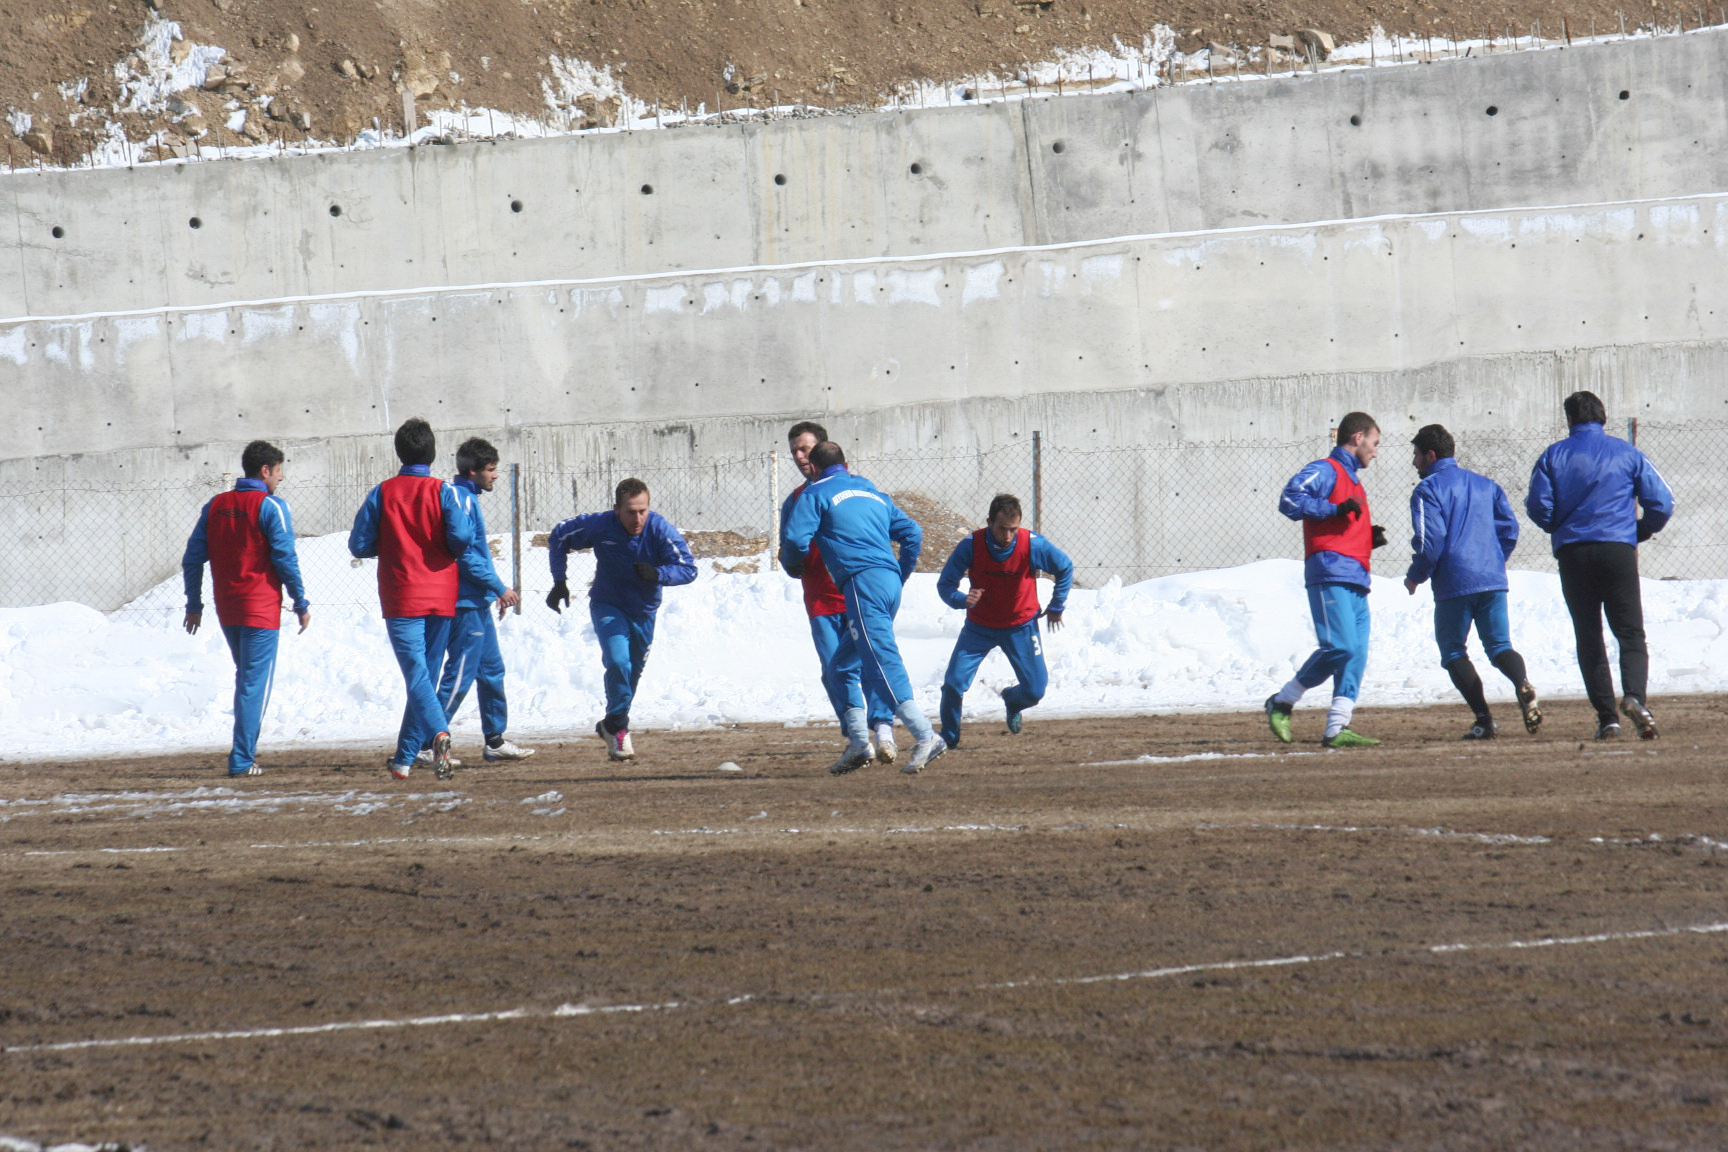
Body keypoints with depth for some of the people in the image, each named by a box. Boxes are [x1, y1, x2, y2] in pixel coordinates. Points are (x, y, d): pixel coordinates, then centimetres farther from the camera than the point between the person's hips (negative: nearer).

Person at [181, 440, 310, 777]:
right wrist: (301, 604, -5)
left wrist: (194, 605, 15)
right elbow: (285, 559, -13)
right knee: (256, 683, -4)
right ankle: (242, 759, -9)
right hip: (261, 609, -6)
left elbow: (192, 559, 9)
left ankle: (245, 748, 21)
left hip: (227, 610, 6)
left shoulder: (215, 506, 9)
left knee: (246, 677, 22)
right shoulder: (270, 506, -9)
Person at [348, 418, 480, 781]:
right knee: (426, 675, 13)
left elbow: (360, 545, -1)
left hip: (401, 600, -1)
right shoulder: (443, 491, -3)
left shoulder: (382, 494, -1)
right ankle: (405, 758, 16)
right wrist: (452, 554, 9)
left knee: (416, 675, -10)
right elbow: (461, 537, -14)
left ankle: (439, 732, -37)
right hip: (441, 599, 1)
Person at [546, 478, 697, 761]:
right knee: (618, 661, -23)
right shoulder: (599, 526, -23)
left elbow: (688, 568, -25)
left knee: (632, 672, 13)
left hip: (643, 612, 2)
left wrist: (657, 574, -44)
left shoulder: (661, 530, -24)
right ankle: (618, 726, -8)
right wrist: (559, 582, -8)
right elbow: (559, 537, -5)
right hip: (607, 607, -2)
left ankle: (611, 726, 35)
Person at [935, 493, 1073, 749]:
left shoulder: (1033, 545, -21)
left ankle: (1012, 702, 35)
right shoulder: (970, 547, -23)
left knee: (1035, 690, -4)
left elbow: (1065, 567, -2)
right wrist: (963, 600, -35)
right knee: (953, 683, -15)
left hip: (1021, 627, 1)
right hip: (979, 627, -1)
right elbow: (944, 584, -14)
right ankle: (949, 738, 11)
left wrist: (1056, 607, 5)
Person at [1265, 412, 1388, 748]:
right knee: (1340, 646, -18)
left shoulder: (1355, 484, 28)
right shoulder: (1326, 471, 0)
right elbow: (1290, 500, -15)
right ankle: (1282, 703, -3)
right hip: (1330, 575, -9)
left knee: (1356, 654, -1)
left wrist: (1371, 538, 14)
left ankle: (1337, 728, -4)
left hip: (1356, 581, 9)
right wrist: (1336, 509, -18)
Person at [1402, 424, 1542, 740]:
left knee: (1453, 651, 6)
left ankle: (1484, 719, -8)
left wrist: (1414, 577, 3)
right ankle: (1522, 685, -27)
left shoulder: (1428, 490, -2)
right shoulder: (1485, 485, 17)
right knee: (1500, 645, 7)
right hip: (1493, 580, 5)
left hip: (1454, 583, -5)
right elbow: (1510, 528, 12)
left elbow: (1430, 542, -11)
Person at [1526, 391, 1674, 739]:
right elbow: (1661, 504, 1)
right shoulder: (1627, 453, 6)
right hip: (1619, 550, -1)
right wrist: (1640, 532, 18)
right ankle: (1635, 695, -26)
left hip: (1572, 554, 1)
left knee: (1588, 638, 9)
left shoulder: (1553, 456, 5)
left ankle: (1606, 717, 2)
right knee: (1631, 633, 0)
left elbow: (1538, 506, -4)